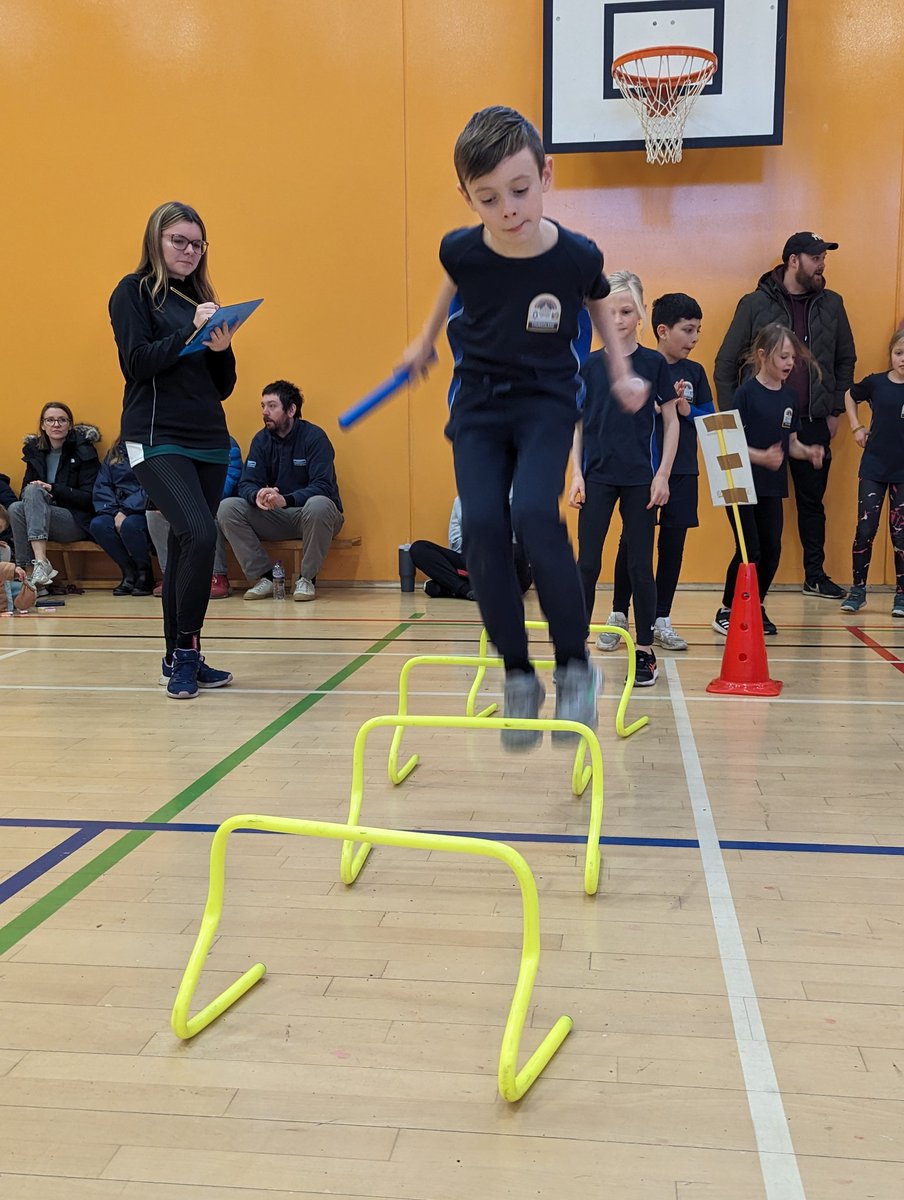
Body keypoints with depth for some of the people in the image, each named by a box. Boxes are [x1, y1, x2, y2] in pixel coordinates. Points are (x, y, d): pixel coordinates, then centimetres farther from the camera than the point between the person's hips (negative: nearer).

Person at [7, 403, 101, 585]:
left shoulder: (84, 451, 0)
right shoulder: (34, 450, 14)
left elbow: (89, 498, -7)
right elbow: (24, 491, 12)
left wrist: (53, 489, -18)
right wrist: (42, 497, -13)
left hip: (77, 522, -4)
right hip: (43, 519, 4)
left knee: (34, 492, -28)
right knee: (15, 508, -26)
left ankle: (41, 563, -42)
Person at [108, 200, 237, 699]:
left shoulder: (201, 297, 18)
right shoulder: (134, 292, 3)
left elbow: (223, 387, 15)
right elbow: (137, 363, -11)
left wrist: (221, 349, -5)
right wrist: (191, 330, -17)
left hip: (209, 440, 6)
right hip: (157, 438, -6)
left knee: (187, 546, 7)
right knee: (198, 533, -22)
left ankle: (179, 660, 15)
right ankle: (185, 651, -9)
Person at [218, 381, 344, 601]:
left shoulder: (314, 437, -11)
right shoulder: (261, 440, 5)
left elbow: (323, 486, -21)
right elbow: (246, 483, -1)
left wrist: (286, 500, -37)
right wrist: (257, 496, -28)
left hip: (313, 516, -5)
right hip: (276, 518, 5)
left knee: (318, 505, -39)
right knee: (226, 507, -15)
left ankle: (307, 579, -19)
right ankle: (265, 577, -10)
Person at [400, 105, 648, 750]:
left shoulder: (578, 255, -16)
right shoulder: (460, 249, -11)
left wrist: (622, 372, 12)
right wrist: (426, 341, 29)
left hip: (548, 401, -2)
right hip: (478, 402, 2)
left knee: (535, 514, -26)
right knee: (483, 525, -15)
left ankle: (576, 665, -9)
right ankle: (518, 678, -1)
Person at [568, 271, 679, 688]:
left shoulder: (654, 363, 0)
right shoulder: (588, 364, 3)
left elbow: (671, 422, 3)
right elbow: (577, 424, 6)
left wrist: (662, 475, -4)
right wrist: (576, 474, -2)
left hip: (640, 479, -1)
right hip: (598, 477, 1)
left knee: (640, 564, 5)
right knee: (587, 562, 0)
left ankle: (645, 651, 15)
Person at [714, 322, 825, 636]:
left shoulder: (790, 397, 8)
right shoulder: (746, 392, -10)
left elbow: (791, 442, 15)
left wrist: (808, 452, -6)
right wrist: (761, 457, -26)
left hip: (772, 487, 6)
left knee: (772, 550, 6)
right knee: (749, 550, -6)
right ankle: (726, 611, 10)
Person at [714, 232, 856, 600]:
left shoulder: (831, 304, 8)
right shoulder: (755, 304, -2)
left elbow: (846, 360, 15)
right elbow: (726, 363, 0)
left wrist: (836, 410, 9)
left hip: (814, 424, 3)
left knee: (812, 500, 12)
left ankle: (815, 575, 23)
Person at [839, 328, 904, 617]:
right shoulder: (876, 382, 0)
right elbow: (850, 396, 19)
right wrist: (856, 427, 11)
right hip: (873, 468, 1)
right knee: (865, 529, 1)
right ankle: (858, 590, 13)